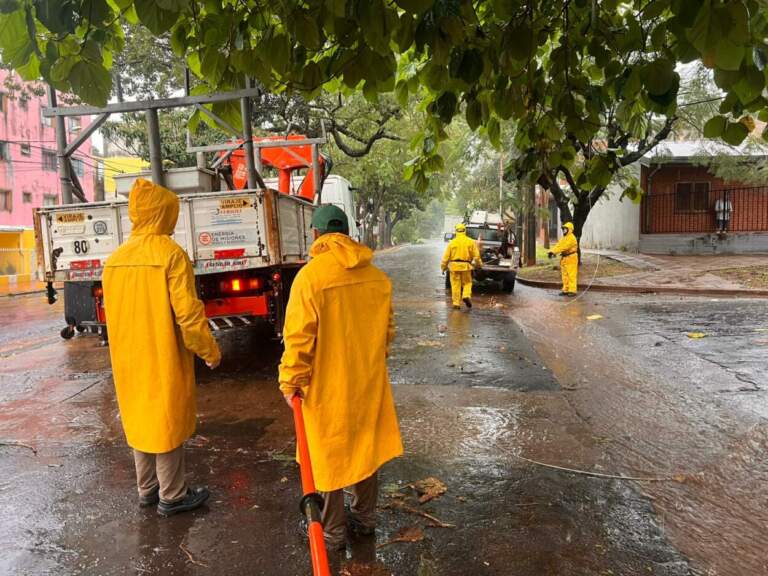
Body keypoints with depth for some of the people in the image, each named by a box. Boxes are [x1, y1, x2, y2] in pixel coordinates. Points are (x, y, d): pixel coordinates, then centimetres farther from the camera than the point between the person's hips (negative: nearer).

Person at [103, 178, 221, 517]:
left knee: (141, 421, 19)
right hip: (165, 359, -6)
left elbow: (114, 311, 11)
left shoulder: (115, 259, 4)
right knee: (169, 425, 6)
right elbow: (189, 313, -20)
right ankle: (171, 496, 18)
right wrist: (210, 352, -9)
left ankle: (147, 490, 32)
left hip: (129, 360, 7)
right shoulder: (171, 254, -17)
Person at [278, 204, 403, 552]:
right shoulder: (377, 277, -1)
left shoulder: (310, 276, -18)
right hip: (368, 381, 5)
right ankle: (365, 517, 36)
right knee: (364, 446, 20)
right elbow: (387, 331, 7)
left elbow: (298, 337, -18)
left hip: (327, 386, -5)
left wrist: (290, 381, -7)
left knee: (328, 455, 11)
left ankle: (333, 532, 26)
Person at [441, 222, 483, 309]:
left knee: (456, 285, 4)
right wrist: (479, 264, 18)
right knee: (467, 283, 14)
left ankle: (456, 303, 4)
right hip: (465, 266, 0)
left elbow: (446, 256, 2)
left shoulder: (452, 242, 1)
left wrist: (443, 267, 10)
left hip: (454, 266, 0)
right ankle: (466, 296, -10)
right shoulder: (470, 241, 2)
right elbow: (476, 255, 4)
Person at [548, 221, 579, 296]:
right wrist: (551, 251, -14)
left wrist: (554, 252, -31)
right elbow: (558, 245, 4)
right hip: (564, 258, 9)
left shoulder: (571, 238, -14)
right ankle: (566, 290, 15)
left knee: (571, 275, -8)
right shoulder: (563, 238, 16)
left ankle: (572, 291, -8)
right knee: (565, 275, 10)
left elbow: (563, 247, -25)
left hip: (571, 259, -9)